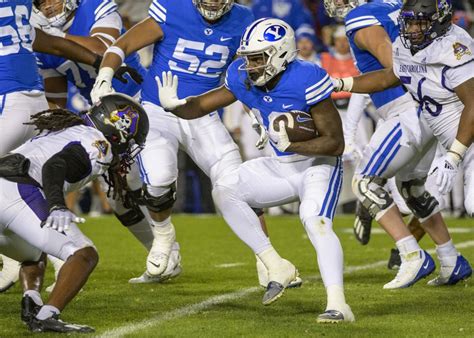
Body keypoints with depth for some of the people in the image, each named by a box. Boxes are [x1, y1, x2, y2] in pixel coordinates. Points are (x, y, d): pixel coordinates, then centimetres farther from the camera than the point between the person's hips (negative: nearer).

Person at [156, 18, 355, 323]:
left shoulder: (306, 82, -27)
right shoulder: (244, 79, -8)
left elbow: (336, 144, -25)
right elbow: (203, 105, 3)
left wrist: (291, 144, -37)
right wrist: (174, 106, -19)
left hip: (319, 164, -8)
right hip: (281, 168, 8)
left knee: (316, 223, -30)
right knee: (226, 192, -3)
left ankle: (338, 305, -36)